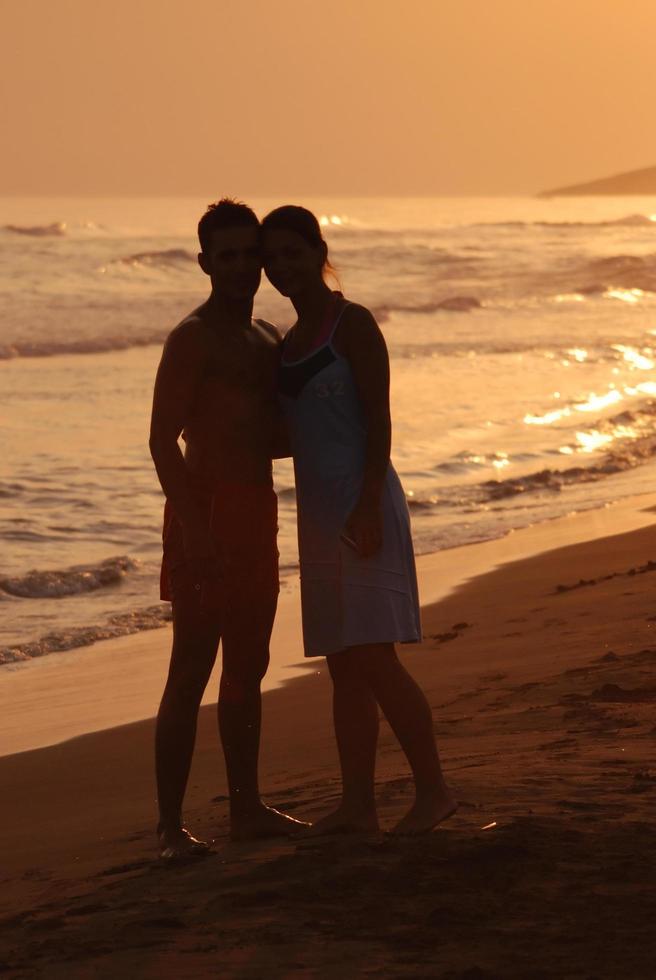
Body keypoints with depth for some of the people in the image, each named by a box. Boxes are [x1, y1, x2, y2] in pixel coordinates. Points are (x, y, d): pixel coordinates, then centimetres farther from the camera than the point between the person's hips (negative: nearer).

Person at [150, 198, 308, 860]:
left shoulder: (268, 340, 17)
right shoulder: (193, 338, -9)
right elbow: (163, 438, -15)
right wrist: (191, 525, -23)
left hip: (256, 510, 9)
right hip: (206, 512, -9)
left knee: (247, 667, 14)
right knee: (191, 669, -9)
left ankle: (247, 808, 23)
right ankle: (170, 824, -9)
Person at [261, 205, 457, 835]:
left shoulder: (352, 324, -8)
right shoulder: (292, 341, 16)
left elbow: (378, 420, -14)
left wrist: (368, 509, -21)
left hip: (361, 503, -8)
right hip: (319, 511, 8)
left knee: (373, 659, -12)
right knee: (343, 665, 7)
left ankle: (433, 789, -6)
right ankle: (357, 804, 8)